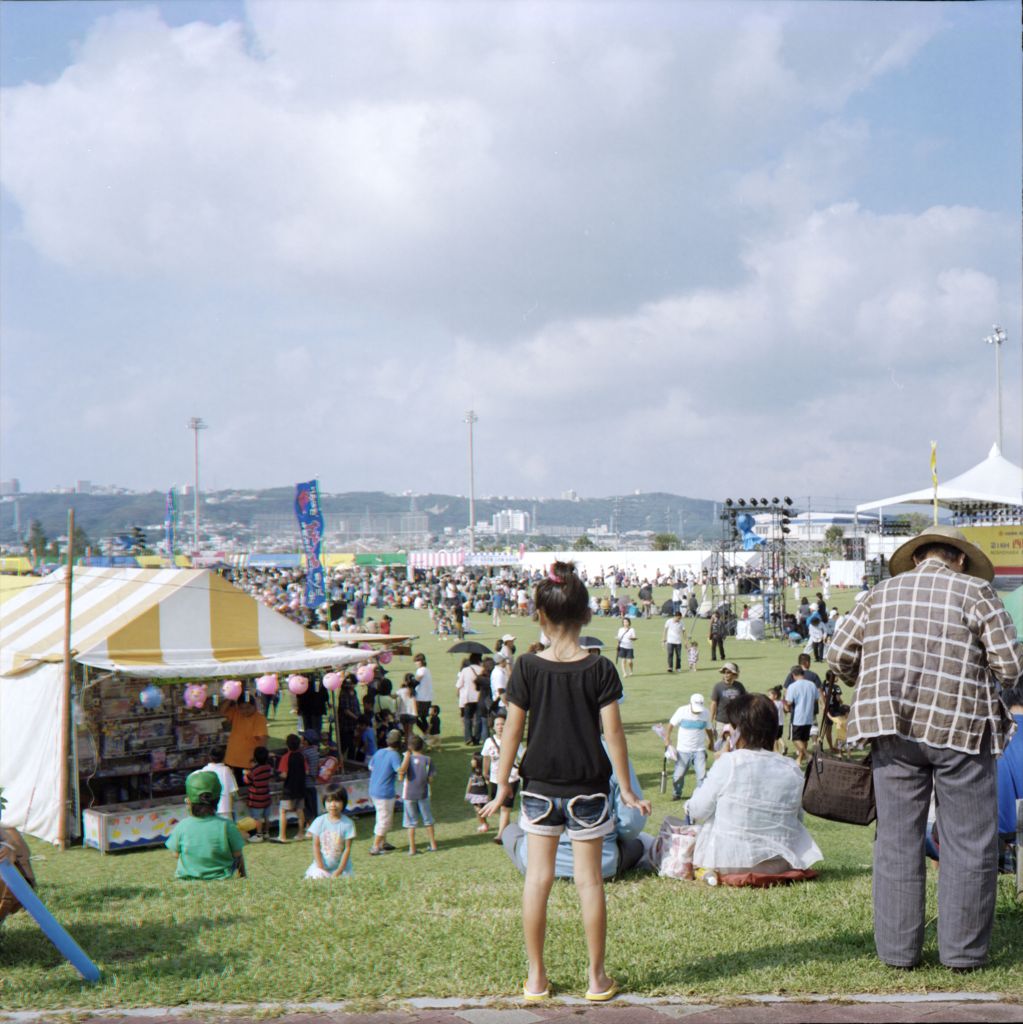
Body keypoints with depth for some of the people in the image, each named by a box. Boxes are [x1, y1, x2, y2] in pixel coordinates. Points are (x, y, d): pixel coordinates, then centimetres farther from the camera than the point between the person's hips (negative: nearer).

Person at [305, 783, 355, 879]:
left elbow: (347, 848, -6)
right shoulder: (319, 821, -4)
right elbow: (316, 845, -2)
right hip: (322, 865, 1)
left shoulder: (348, 823, -8)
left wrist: (339, 870, -10)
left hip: (341, 865, -1)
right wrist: (320, 867, -10)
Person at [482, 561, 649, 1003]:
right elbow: (613, 733, -7)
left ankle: (536, 977, 15)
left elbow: (512, 730, -3)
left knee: (537, 879, 9)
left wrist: (502, 786, 6)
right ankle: (597, 978, 15)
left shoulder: (527, 667, -7)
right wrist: (627, 789, 2)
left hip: (539, 788, 1)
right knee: (589, 881, 7)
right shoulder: (600, 669, -9)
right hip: (588, 790, -1)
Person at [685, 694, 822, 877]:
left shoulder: (727, 764, -15)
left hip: (727, 863, -3)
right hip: (778, 864, 3)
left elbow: (697, 812, -7)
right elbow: (796, 817, 6)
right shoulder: (793, 771, -5)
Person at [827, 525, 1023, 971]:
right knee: (969, 843, 7)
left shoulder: (881, 593, 11)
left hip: (894, 732, 3)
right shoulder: (974, 591, 1)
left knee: (896, 839, 8)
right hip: (960, 729, -3)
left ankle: (897, 949, 12)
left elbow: (839, 655, 9)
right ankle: (963, 950, 11)